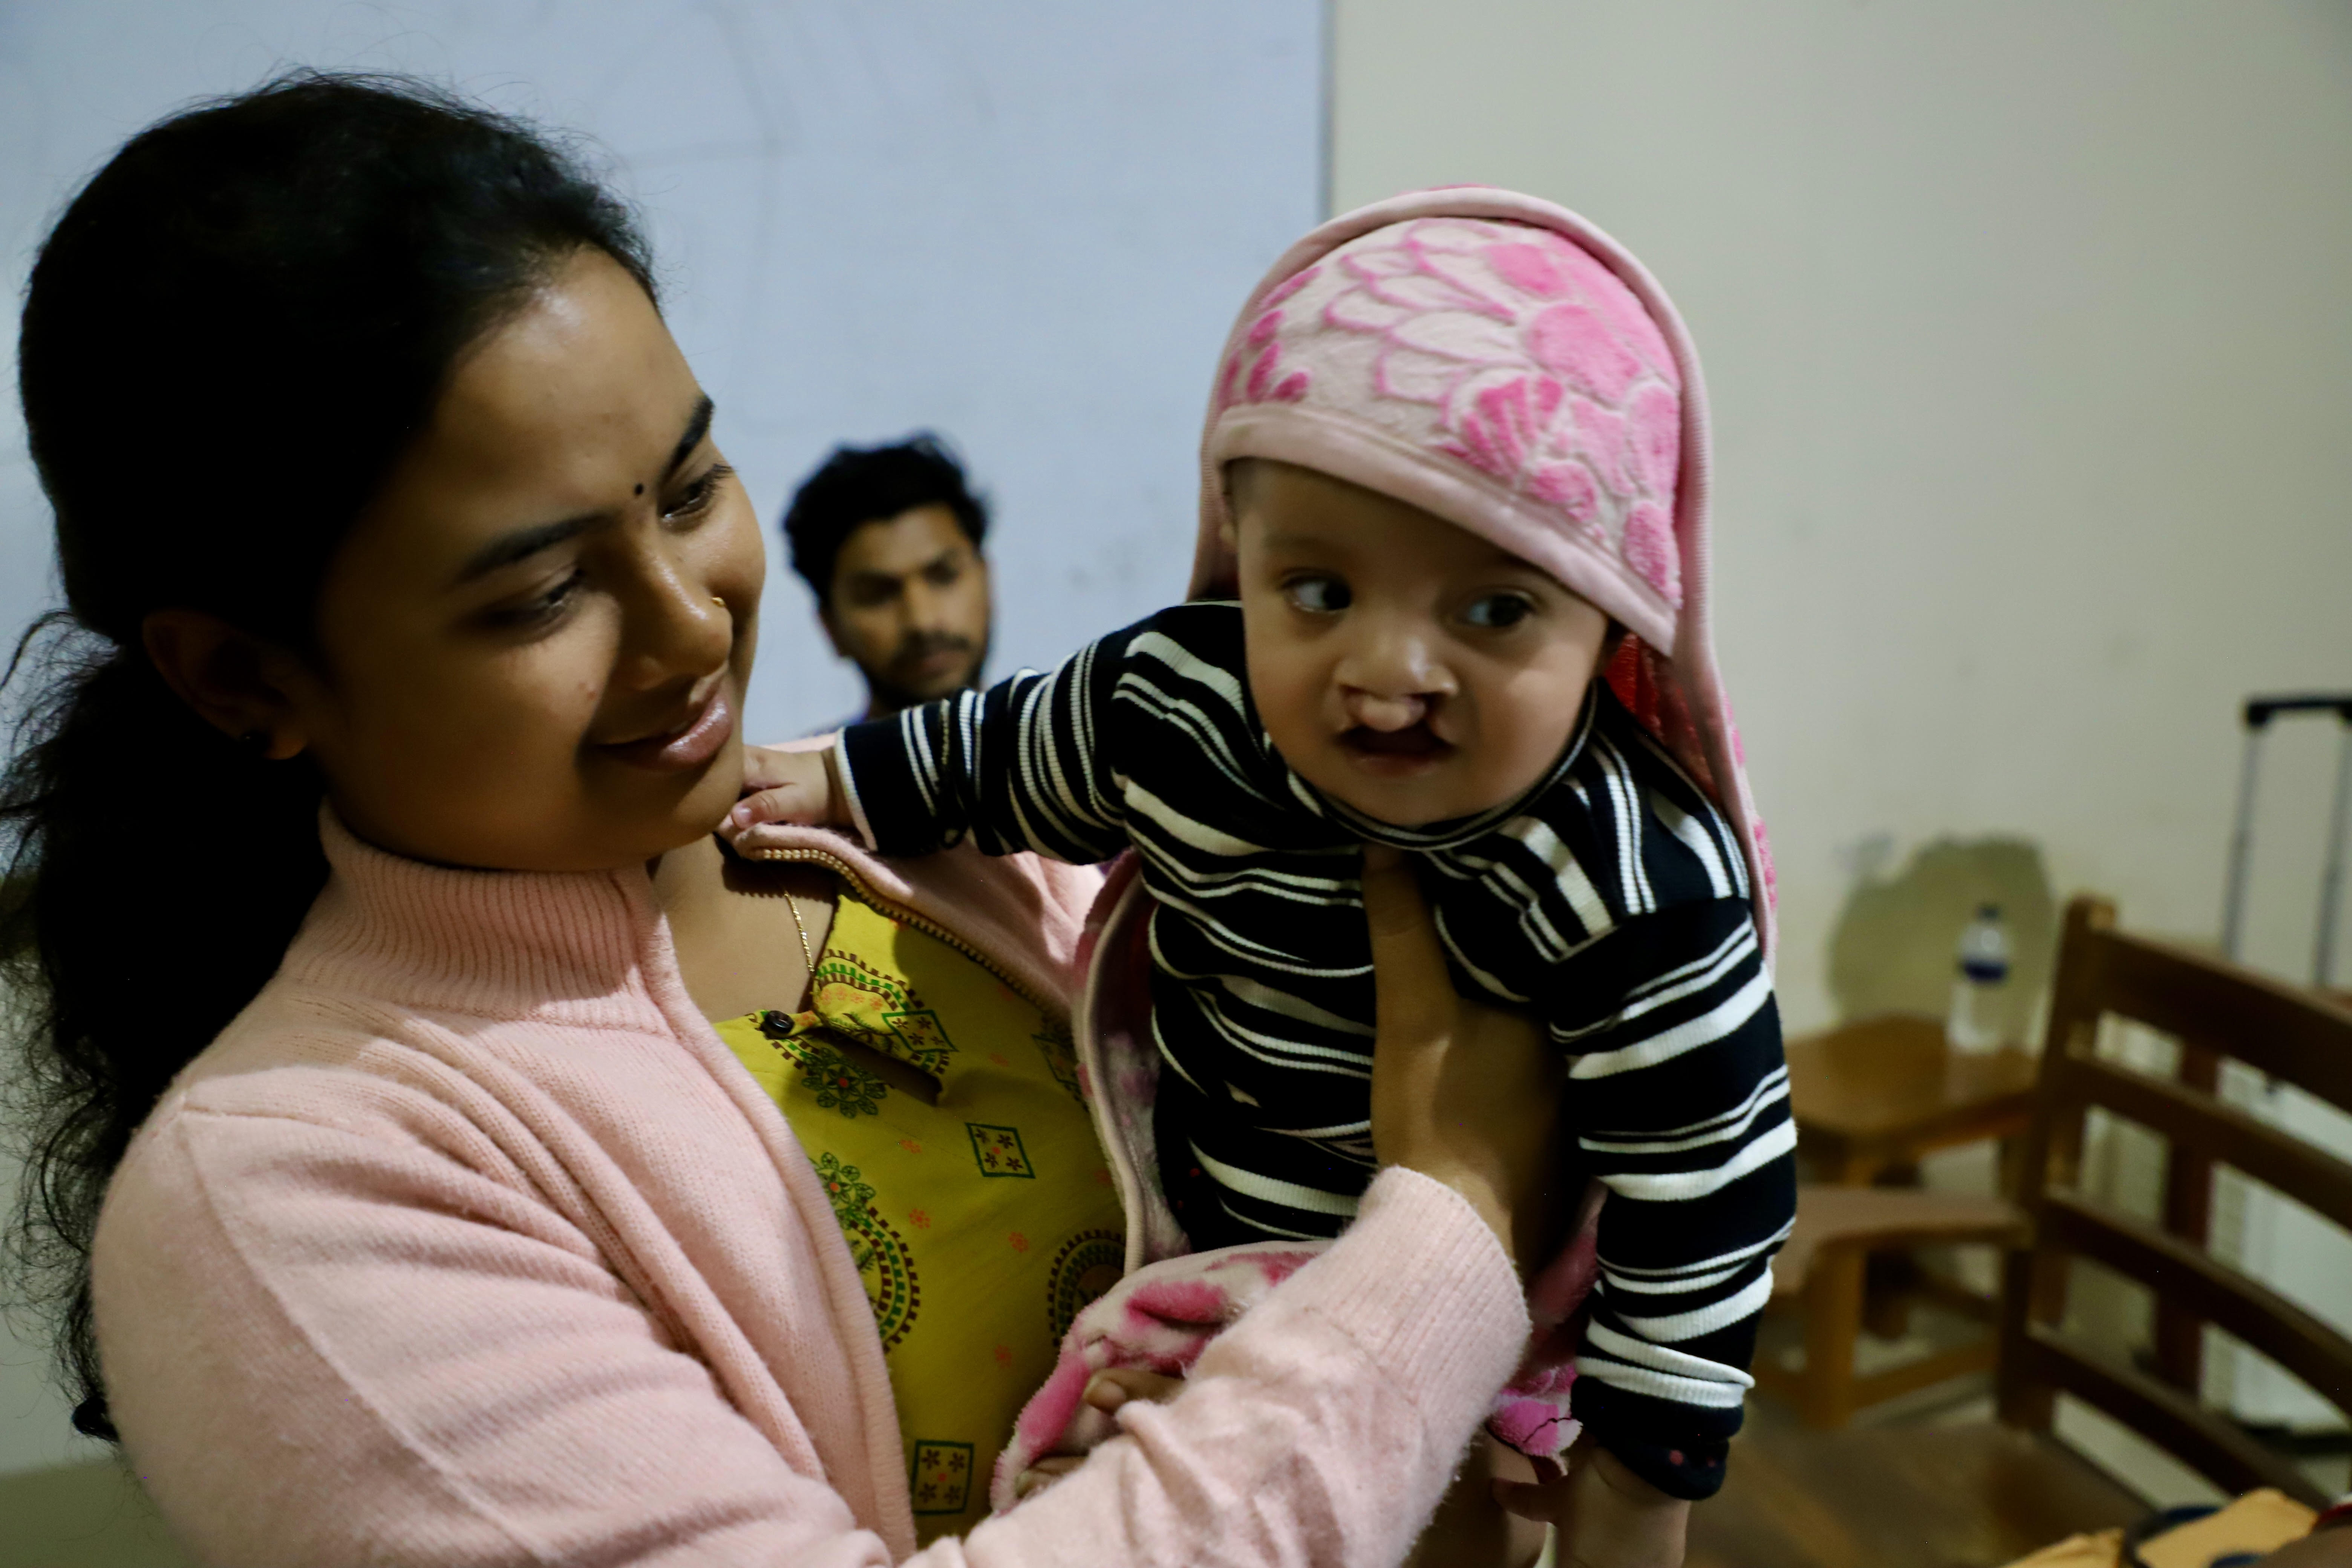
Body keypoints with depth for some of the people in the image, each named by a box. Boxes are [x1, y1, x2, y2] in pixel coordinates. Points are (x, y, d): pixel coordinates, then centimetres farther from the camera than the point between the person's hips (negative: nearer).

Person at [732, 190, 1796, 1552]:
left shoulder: (1640, 898, -34)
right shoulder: (1170, 700, -20)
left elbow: (1714, 1190, -22)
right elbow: (1006, 758, 3)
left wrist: (1640, 1471, -16)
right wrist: (838, 788, 12)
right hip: (1195, 1272, 5)